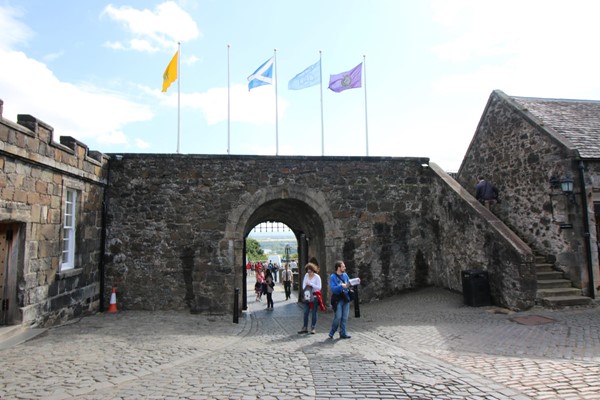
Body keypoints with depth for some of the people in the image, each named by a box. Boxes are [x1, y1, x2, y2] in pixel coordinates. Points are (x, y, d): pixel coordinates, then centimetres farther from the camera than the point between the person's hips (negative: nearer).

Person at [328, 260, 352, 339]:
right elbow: (333, 288, -19)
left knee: (345, 317, 8)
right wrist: (342, 286, -28)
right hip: (338, 299, -6)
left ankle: (343, 333, 19)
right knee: (338, 317, -8)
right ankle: (331, 333, 11)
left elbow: (349, 283, 17)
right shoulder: (333, 277, -9)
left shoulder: (345, 275, 10)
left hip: (346, 299, 6)